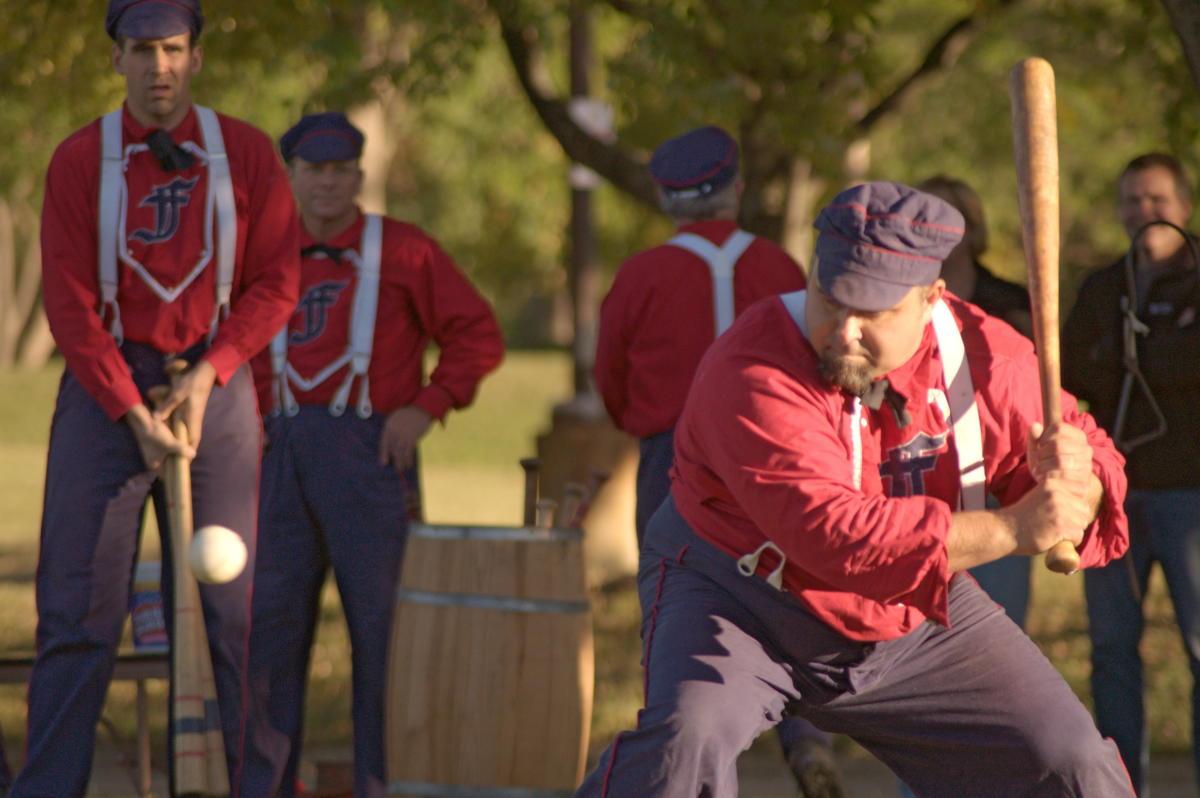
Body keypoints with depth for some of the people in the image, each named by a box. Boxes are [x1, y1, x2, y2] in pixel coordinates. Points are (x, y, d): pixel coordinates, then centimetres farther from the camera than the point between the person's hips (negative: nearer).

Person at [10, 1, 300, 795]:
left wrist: (207, 376, -10)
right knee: (79, 608, -4)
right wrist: (134, 415, -13)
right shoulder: (79, 160, -2)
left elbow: (277, 283, 2)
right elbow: (71, 304, -5)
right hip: (104, 388, -1)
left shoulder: (247, 154, 2)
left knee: (222, 607, 1)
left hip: (214, 386, 1)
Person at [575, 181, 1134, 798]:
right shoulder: (753, 375, -29)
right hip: (740, 604, -5)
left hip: (918, 625, 5)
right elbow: (832, 534, -39)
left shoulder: (985, 358, -12)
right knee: (685, 740, -32)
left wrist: (1078, 481, -31)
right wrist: (1012, 530, -42)